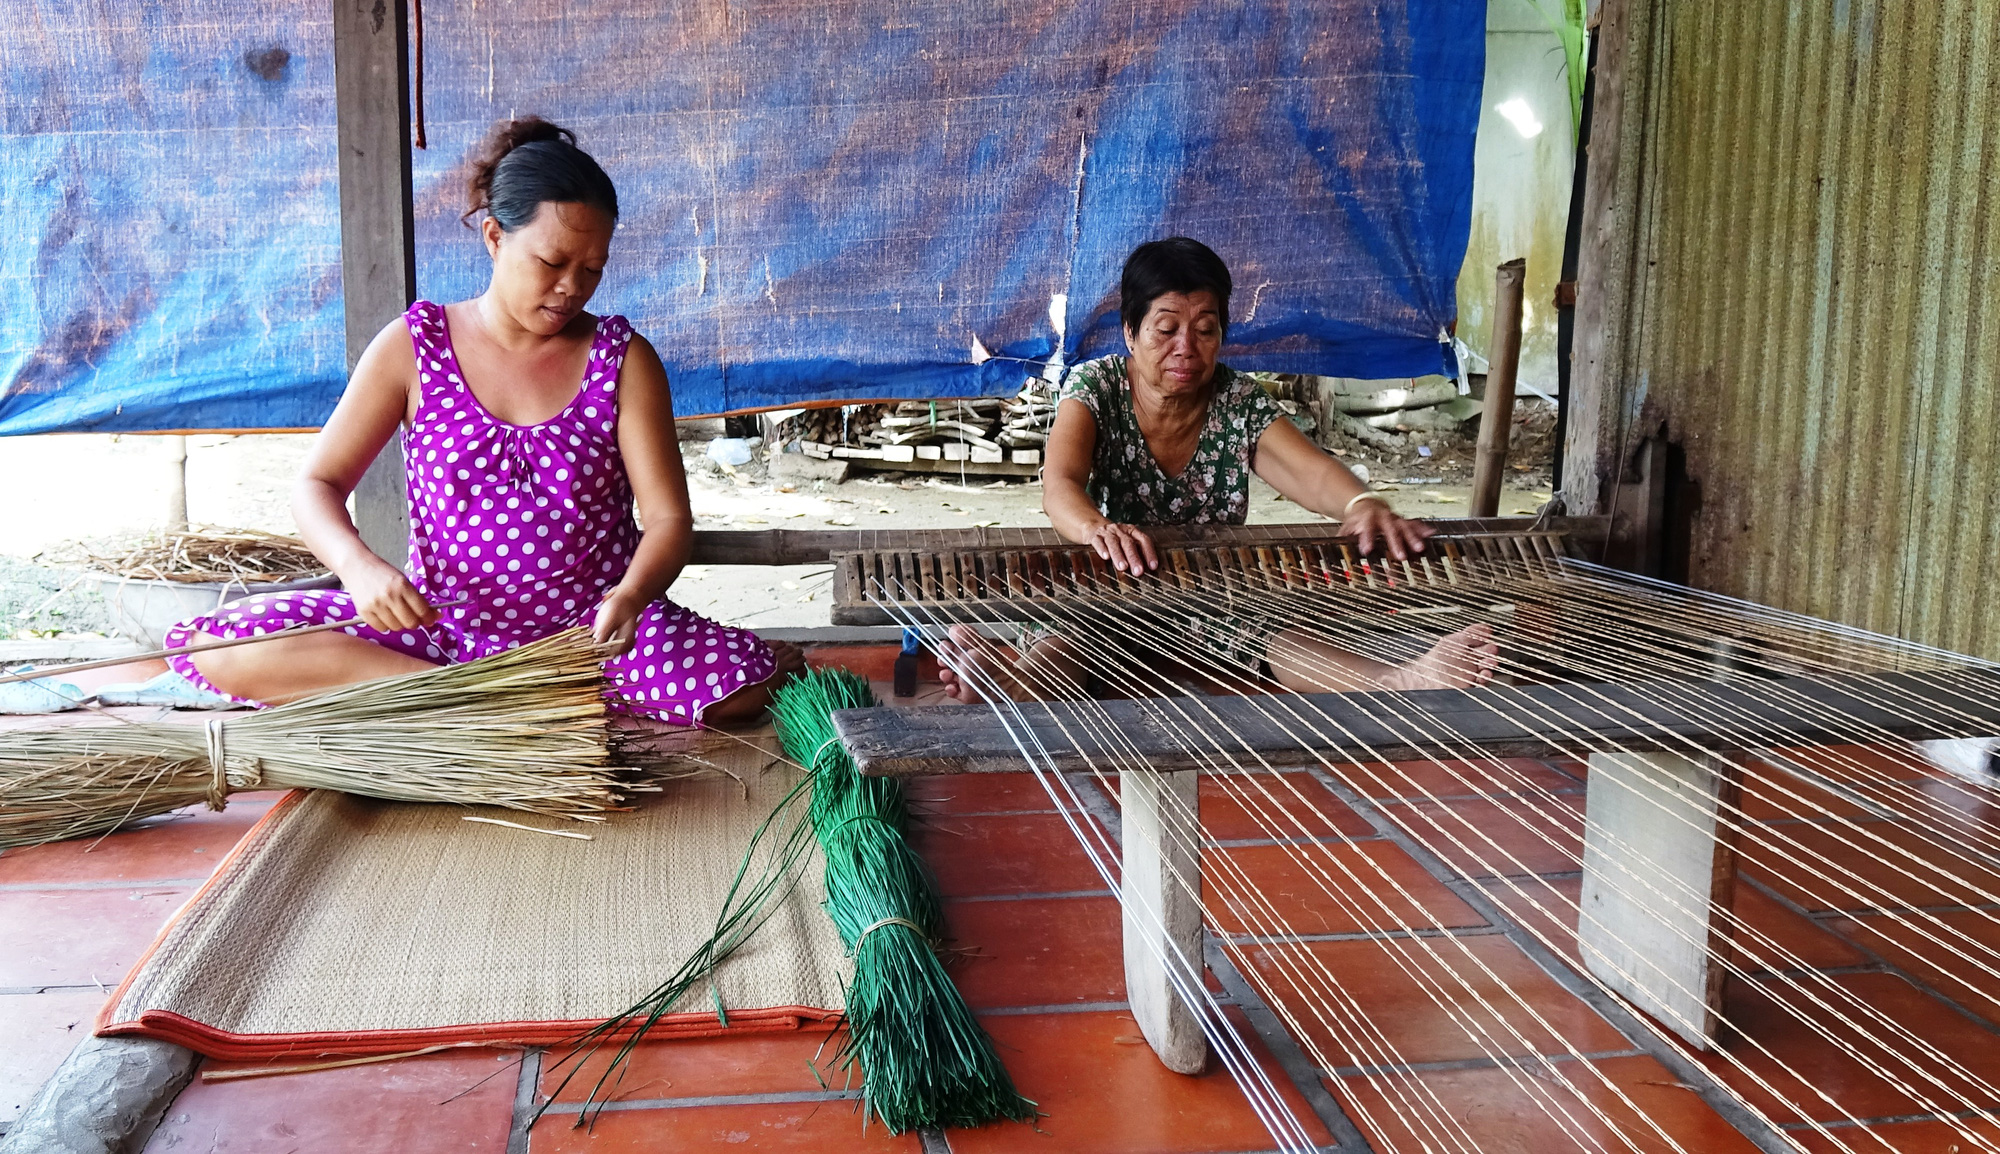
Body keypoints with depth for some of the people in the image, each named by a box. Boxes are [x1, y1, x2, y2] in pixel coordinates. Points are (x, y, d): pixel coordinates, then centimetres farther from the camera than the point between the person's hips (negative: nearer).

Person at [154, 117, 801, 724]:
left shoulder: (623, 359, 0)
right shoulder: (413, 347, 2)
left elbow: (669, 517, -7)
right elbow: (318, 484, 1)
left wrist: (632, 595, -30)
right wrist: (359, 565, -22)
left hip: (588, 627, -1)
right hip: (440, 626, 1)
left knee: (742, 687, -31)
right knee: (218, 646, -18)